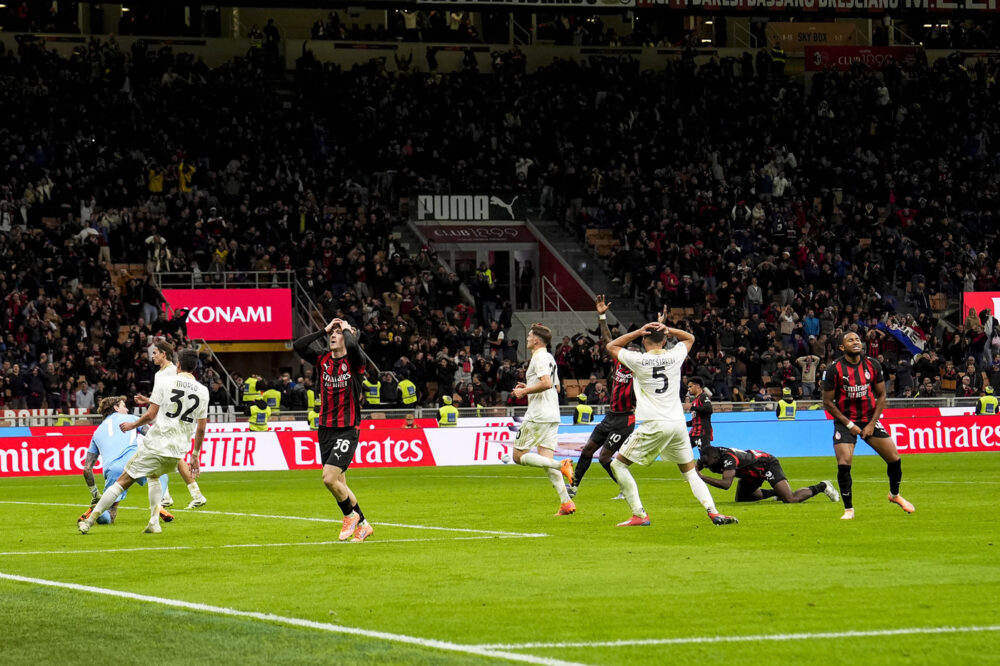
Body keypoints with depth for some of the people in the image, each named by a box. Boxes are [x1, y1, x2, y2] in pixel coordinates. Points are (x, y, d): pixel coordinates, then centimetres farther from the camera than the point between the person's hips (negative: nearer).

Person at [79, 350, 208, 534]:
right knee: (153, 475, 31)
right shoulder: (202, 391, 6)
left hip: (155, 444, -4)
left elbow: (150, 415, -8)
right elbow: (201, 428, 9)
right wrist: (195, 455, 17)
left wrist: (133, 425, 11)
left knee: (124, 481, 3)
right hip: (178, 450, 4)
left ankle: (90, 520, 4)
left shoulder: (164, 382, -5)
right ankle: (154, 523, 18)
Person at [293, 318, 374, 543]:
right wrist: (324, 330, -1)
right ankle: (363, 525, 24)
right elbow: (298, 346, -5)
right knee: (339, 484, 9)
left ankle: (350, 515, 7)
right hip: (326, 429, 6)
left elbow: (353, 346, -30)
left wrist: (347, 329, -10)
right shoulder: (323, 360, 7)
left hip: (347, 430, -6)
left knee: (329, 478, -17)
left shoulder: (354, 361, -7)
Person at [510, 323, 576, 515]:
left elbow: (546, 383, -24)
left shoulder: (539, 358, -10)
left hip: (537, 416, -9)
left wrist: (524, 391, -13)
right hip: (552, 416, 9)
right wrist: (528, 388, 24)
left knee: (519, 456, -4)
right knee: (546, 460, 7)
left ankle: (560, 465, -21)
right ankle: (566, 502, -5)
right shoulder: (550, 358, 20)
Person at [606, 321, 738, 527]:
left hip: (653, 425, -4)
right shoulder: (675, 356, 6)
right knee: (690, 472, 16)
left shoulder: (638, 360, -3)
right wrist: (668, 330, 11)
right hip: (678, 423, 4)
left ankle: (639, 515, -1)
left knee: (618, 464, 8)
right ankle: (713, 512, -3)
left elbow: (611, 346, 16)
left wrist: (638, 332, 8)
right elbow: (690, 338, 29)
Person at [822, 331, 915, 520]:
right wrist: (849, 425, -11)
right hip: (845, 421, -3)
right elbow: (828, 402, -7)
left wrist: (872, 424, -4)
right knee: (844, 465, -17)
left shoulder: (873, 365, -2)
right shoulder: (834, 369, -12)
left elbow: (881, 395, 5)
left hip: (869, 420, 3)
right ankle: (848, 509, -1)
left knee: (894, 459, 0)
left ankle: (895, 495, 28)